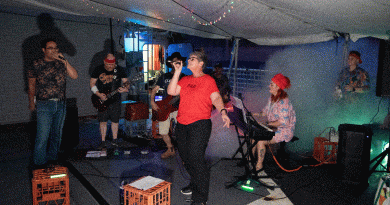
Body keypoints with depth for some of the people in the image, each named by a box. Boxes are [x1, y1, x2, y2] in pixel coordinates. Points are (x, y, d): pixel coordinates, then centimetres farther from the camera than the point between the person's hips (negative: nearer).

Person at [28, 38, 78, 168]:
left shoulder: (61, 63, 5)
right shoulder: (37, 65, -1)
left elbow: (74, 76, -9)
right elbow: (31, 85, 8)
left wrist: (64, 61, -16)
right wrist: (31, 102, 11)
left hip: (61, 104, 3)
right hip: (44, 105, -3)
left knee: (57, 134, 13)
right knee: (43, 136, -6)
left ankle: (52, 158, 29)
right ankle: (39, 163, 8)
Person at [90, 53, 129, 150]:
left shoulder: (120, 70, -2)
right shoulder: (98, 70, -2)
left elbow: (126, 83, 0)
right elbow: (92, 83, 2)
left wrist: (125, 89, -24)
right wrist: (99, 94, -13)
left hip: (115, 100, 0)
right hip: (102, 100, 0)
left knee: (115, 120, 8)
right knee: (102, 121, 2)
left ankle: (115, 140, 24)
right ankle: (103, 142, 14)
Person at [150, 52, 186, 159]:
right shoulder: (164, 77, 10)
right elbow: (154, 90, 12)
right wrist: (152, 102, -2)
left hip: (178, 108, -2)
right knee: (163, 133, 6)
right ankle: (170, 149, 30)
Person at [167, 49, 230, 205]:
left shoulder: (208, 80, 1)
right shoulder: (185, 80, 17)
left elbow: (216, 98, -10)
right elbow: (171, 92, 4)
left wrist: (223, 112, -29)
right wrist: (177, 72, 2)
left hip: (200, 124, -6)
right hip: (182, 124, 7)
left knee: (195, 157, -11)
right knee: (185, 157, 14)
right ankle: (194, 185, 36)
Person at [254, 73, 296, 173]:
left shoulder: (283, 101, -22)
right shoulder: (272, 98, 8)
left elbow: (283, 122, -27)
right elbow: (265, 112, 17)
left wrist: (267, 124, -26)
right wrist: (255, 115, -1)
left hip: (284, 131, -9)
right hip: (273, 128, 9)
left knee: (260, 141, -24)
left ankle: (259, 165, -5)